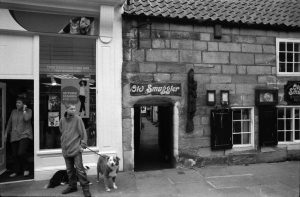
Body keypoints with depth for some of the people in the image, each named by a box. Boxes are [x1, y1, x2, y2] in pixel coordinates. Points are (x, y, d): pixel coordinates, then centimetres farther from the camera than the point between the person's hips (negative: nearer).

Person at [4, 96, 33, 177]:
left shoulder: (28, 111, -1)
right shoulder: (13, 112, 14)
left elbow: (26, 119, -20)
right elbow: (9, 123, 20)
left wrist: (24, 110, -9)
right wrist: (6, 133, 18)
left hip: (25, 135, -5)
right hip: (14, 136, 5)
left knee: (21, 153, -17)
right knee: (14, 155, 5)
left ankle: (26, 169, 4)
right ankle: (16, 171, 21)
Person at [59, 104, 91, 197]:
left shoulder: (77, 119, -6)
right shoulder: (62, 120, 6)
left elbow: (83, 132, -6)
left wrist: (82, 145, -9)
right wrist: (64, 142, 16)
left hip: (76, 148, -5)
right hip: (66, 149, 5)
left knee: (79, 169, -6)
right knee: (69, 170, 15)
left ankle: (85, 188, 3)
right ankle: (72, 186, 30)